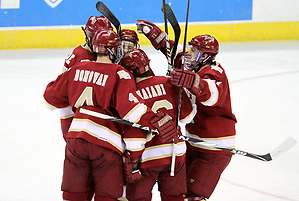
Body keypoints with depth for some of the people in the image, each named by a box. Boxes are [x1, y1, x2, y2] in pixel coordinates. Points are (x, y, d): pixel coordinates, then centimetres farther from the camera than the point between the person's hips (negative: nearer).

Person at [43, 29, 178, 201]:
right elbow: (129, 105, -19)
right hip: (106, 142, -4)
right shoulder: (119, 74, -4)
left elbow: (52, 98, 22)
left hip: (76, 137, 4)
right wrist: (156, 121, -20)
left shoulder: (77, 69, 11)